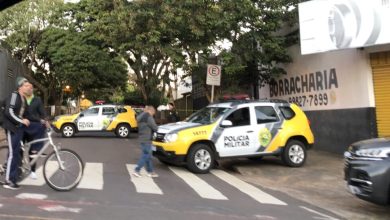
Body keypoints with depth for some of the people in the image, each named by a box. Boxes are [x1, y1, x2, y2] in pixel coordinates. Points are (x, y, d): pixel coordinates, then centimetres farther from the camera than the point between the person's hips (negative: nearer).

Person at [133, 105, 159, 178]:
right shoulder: (149, 117, -15)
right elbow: (155, 128, -13)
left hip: (141, 139, 10)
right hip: (147, 140, -10)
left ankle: (150, 172, 19)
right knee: (145, 156, -2)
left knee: (148, 156, 14)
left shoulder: (141, 117, 14)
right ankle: (136, 170, -2)